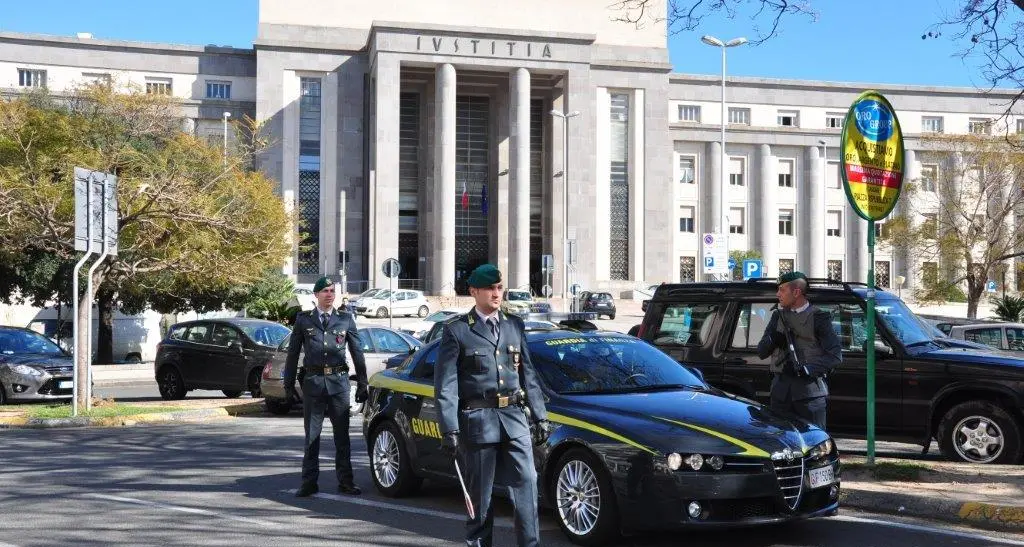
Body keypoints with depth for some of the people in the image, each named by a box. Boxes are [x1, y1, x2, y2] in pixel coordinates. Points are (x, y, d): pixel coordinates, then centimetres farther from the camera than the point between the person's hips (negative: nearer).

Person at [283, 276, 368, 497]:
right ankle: (309, 482, 10)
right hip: (313, 380, 0)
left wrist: (362, 384, 7)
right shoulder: (303, 319, 7)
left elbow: (357, 352, 10)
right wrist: (289, 382, 5)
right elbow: (293, 352, 10)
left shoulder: (346, 319, 8)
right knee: (311, 435, 4)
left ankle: (345, 482, 12)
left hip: (338, 381, 0)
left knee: (342, 434, 4)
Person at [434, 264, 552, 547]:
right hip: (478, 419, -3)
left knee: (527, 482, -5)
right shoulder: (456, 330, -2)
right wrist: (449, 429, -11)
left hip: (514, 418, 4)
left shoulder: (515, 326, 13)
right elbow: (445, 385, -4)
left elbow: (528, 376, 17)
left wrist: (540, 417, 12)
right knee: (480, 492, 4)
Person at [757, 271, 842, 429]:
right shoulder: (779, 316, 16)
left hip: (810, 391, -5)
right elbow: (761, 352, 15)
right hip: (781, 389, 5)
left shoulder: (818, 317, 0)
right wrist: (772, 340, -7)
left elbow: (835, 356, -7)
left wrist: (806, 369, -17)